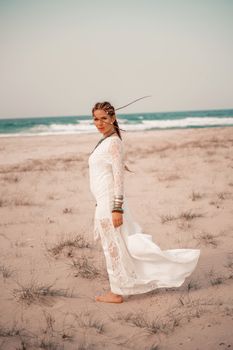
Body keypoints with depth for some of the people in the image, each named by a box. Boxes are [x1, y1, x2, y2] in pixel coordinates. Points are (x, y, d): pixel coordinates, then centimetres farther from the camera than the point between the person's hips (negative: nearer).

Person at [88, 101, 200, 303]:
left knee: (114, 247, 3)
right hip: (104, 202, 9)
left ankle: (116, 292, 15)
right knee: (115, 246, 15)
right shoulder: (106, 141, 12)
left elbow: (118, 176, -19)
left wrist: (116, 208, -21)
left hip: (109, 202, -9)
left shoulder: (113, 142, -15)